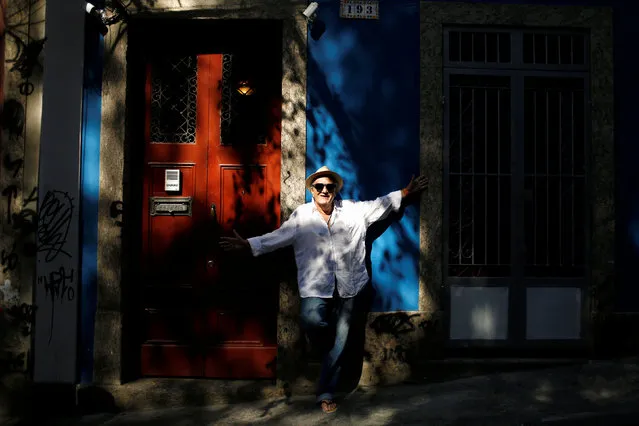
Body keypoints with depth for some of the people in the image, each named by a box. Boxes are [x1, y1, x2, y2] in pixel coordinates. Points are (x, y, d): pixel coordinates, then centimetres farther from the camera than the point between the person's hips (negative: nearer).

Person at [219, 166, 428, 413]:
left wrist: (406, 193, 15)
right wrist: (246, 245, -9)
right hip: (316, 286, -1)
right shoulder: (301, 216, 3)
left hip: (349, 286, 2)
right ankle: (325, 348, 8)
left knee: (339, 342, 3)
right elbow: (275, 238, 0)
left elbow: (381, 205, 17)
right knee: (311, 320, -29)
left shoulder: (353, 210, 7)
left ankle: (326, 393, 15)